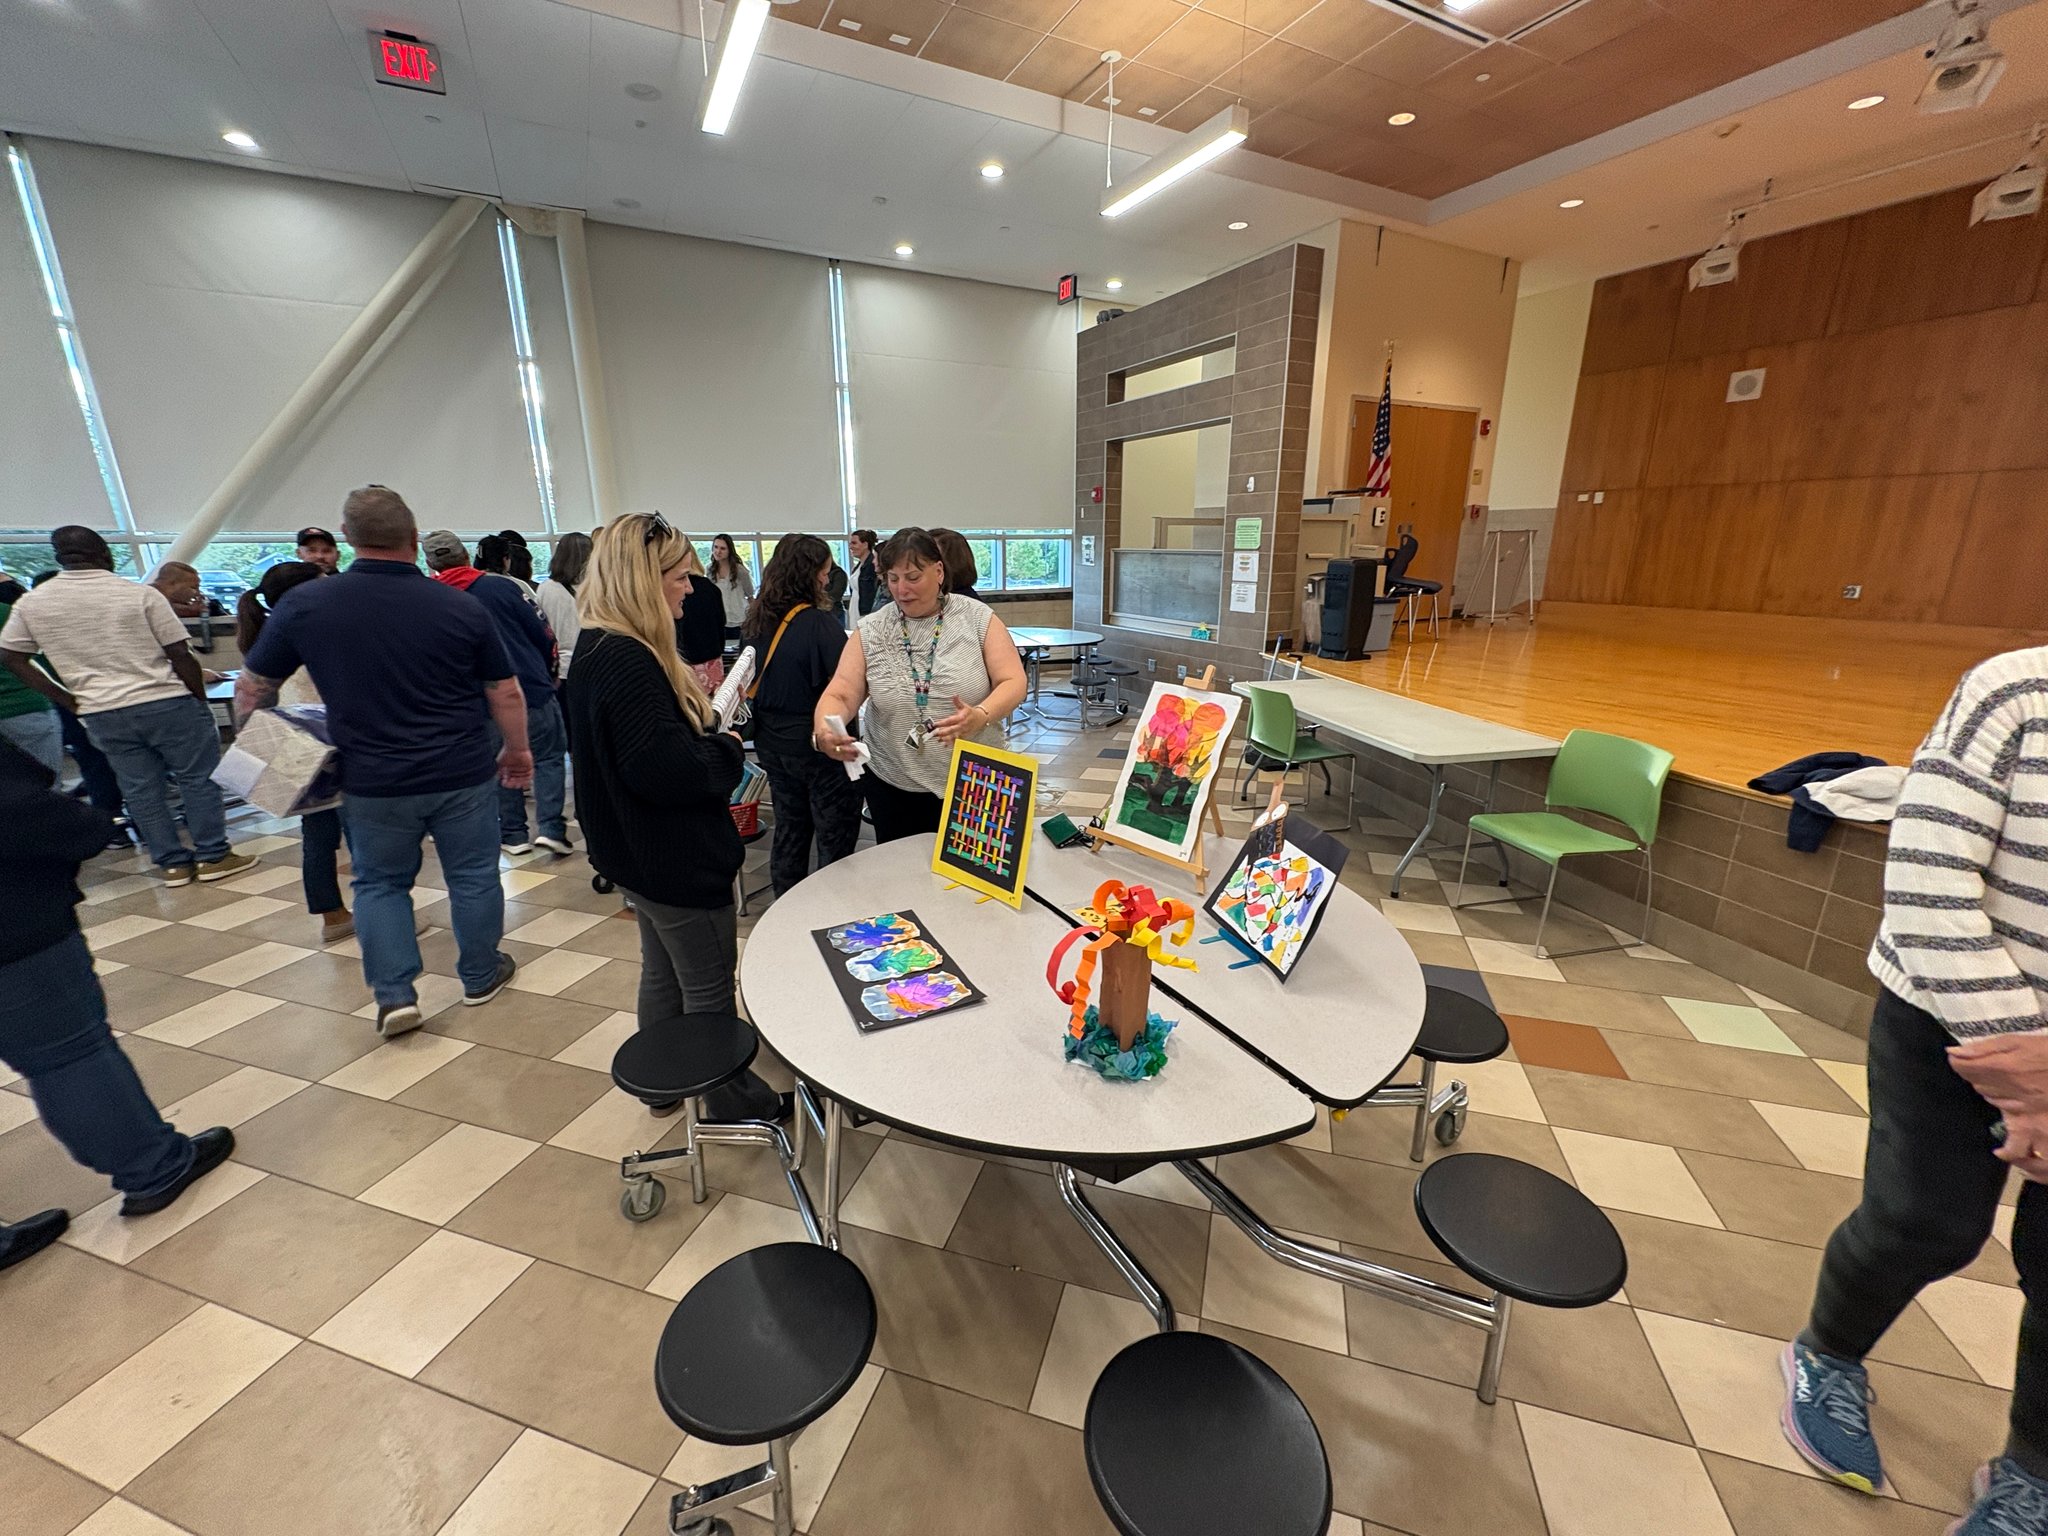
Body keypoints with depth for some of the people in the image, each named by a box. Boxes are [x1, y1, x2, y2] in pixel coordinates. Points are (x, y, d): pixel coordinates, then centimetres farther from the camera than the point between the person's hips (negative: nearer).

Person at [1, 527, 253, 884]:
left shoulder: (31, 603, 5)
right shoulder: (139, 593, -8)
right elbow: (180, 655, -9)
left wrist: (68, 701, 12)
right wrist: (201, 701, 1)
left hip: (101, 714, 4)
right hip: (165, 703, -4)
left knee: (139, 789, 10)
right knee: (197, 779, 5)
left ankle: (173, 863, 15)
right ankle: (213, 856, 7)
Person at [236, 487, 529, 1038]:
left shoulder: (304, 605, -4)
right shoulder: (462, 607, -8)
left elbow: (252, 687, 6)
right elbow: (505, 692, -4)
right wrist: (517, 750, 10)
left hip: (372, 781, 1)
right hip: (463, 774, -1)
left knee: (380, 883, 18)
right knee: (472, 876, 13)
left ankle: (394, 995, 15)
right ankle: (481, 976, 28)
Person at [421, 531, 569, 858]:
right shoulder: (501, 586, -6)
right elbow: (542, 634, -5)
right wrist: (546, 672, 12)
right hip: (532, 689, -2)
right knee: (548, 757, 10)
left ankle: (512, 834, 20)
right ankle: (551, 827, -2)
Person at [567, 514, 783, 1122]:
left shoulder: (600, 650, 6)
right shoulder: (628, 662, -26)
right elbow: (666, 771, -31)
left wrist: (699, 703, 0)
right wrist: (728, 748, -14)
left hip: (640, 853, 10)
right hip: (676, 858, -10)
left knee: (663, 972, 25)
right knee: (708, 989, 8)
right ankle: (731, 1100, 27)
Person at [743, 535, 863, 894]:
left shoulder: (759, 620, 3)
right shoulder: (819, 622, -19)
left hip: (772, 742, 8)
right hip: (817, 745, -8)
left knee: (789, 830, 19)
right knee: (835, 840, 5)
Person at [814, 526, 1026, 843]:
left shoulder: (977, 618, -4)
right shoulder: (869, 631, 0)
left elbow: (1013, 683, -8)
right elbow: (840, 695, -6)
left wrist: (980, 716, -29)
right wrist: (824, 732, -28)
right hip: (894, 786, 1)